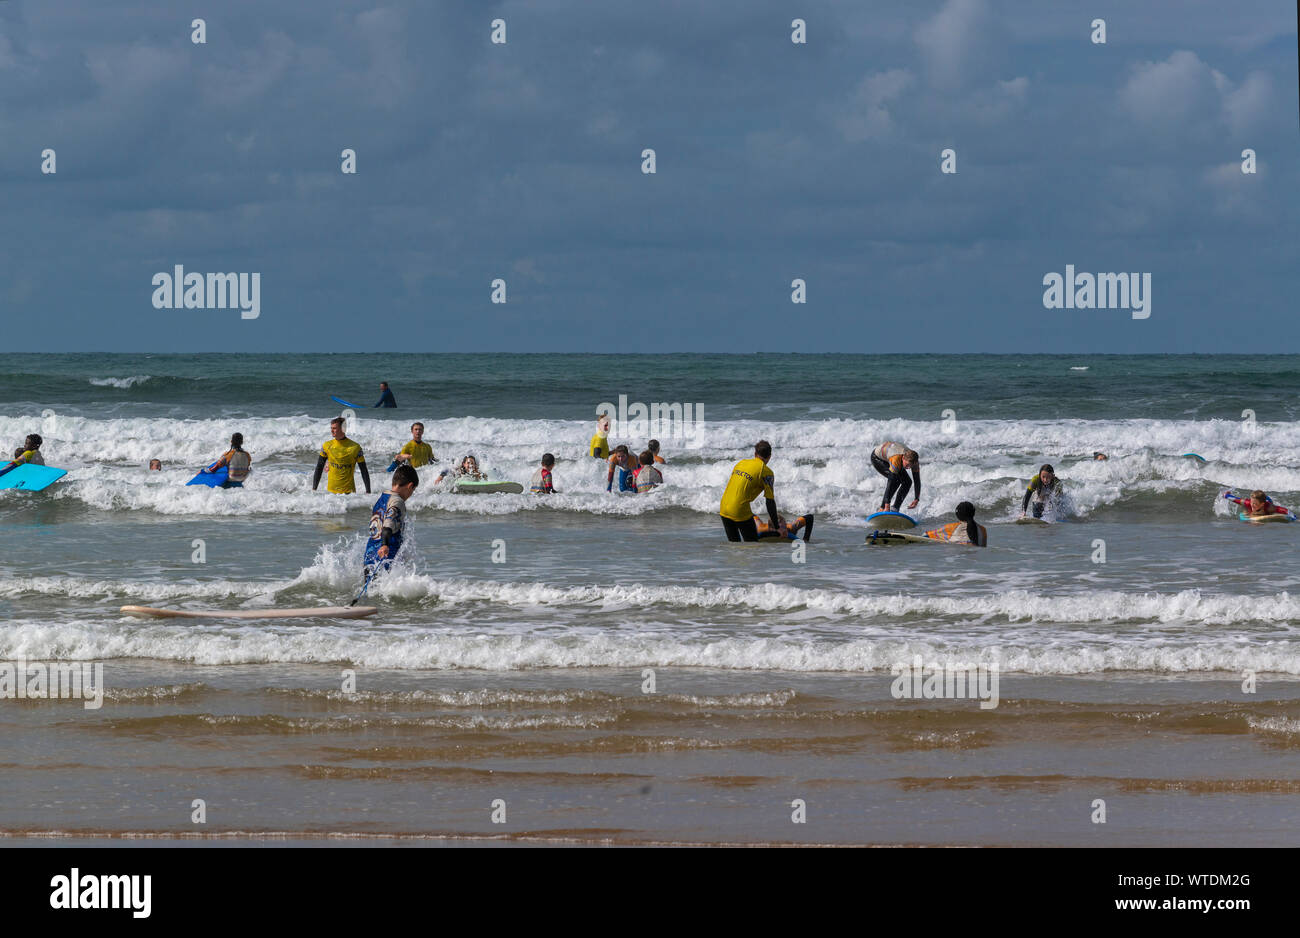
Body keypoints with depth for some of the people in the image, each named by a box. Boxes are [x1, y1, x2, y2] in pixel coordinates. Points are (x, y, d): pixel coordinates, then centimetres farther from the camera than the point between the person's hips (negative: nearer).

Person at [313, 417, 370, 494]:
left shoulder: (355, 447, -5)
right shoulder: (327, 446, 3)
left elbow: (364, 471, -1)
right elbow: (319, 468, 8)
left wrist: (368, 492, -4)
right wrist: (314, 489, 4)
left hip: (348, 491, -2)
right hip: (331, 490, 2)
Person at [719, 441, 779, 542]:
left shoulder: (741, 463, 14)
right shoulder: (767, 472, -5)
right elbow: (770, 502, -6)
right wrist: (777, 527, 2)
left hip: (724, 509, 6)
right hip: (740, 513, -6)